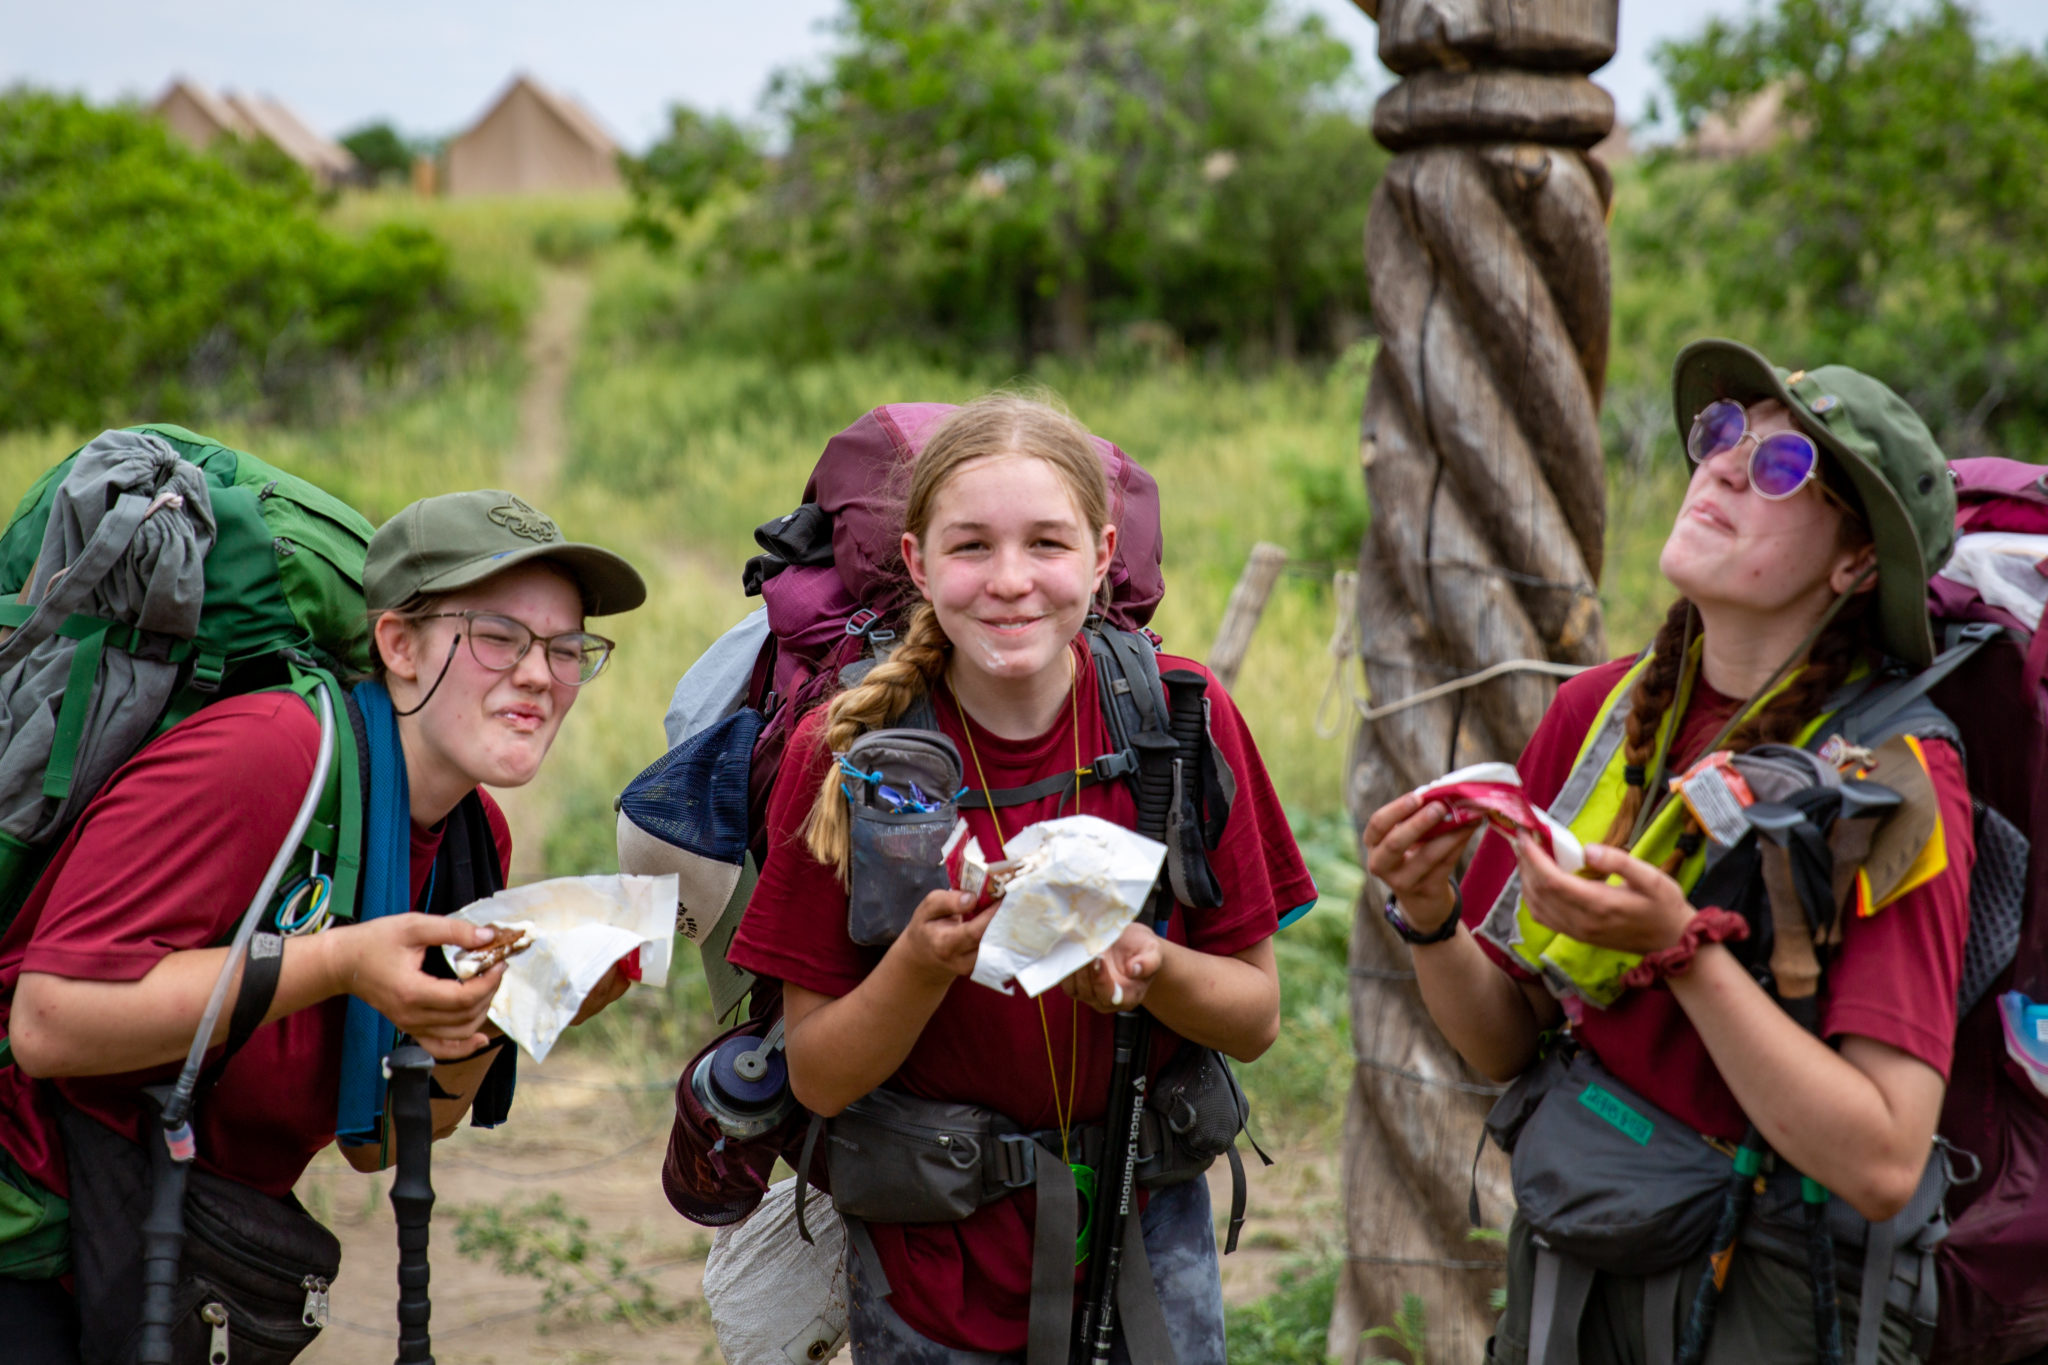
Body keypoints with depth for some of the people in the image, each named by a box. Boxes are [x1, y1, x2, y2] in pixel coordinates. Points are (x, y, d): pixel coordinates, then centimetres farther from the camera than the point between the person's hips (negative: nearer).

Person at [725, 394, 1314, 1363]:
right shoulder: (844, 752, -13)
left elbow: (1256, 1018, -4)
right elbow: (819, 1080, -10)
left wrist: (1148, 966, -25)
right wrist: (924, 962, -28)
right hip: (929, 1250, -1)